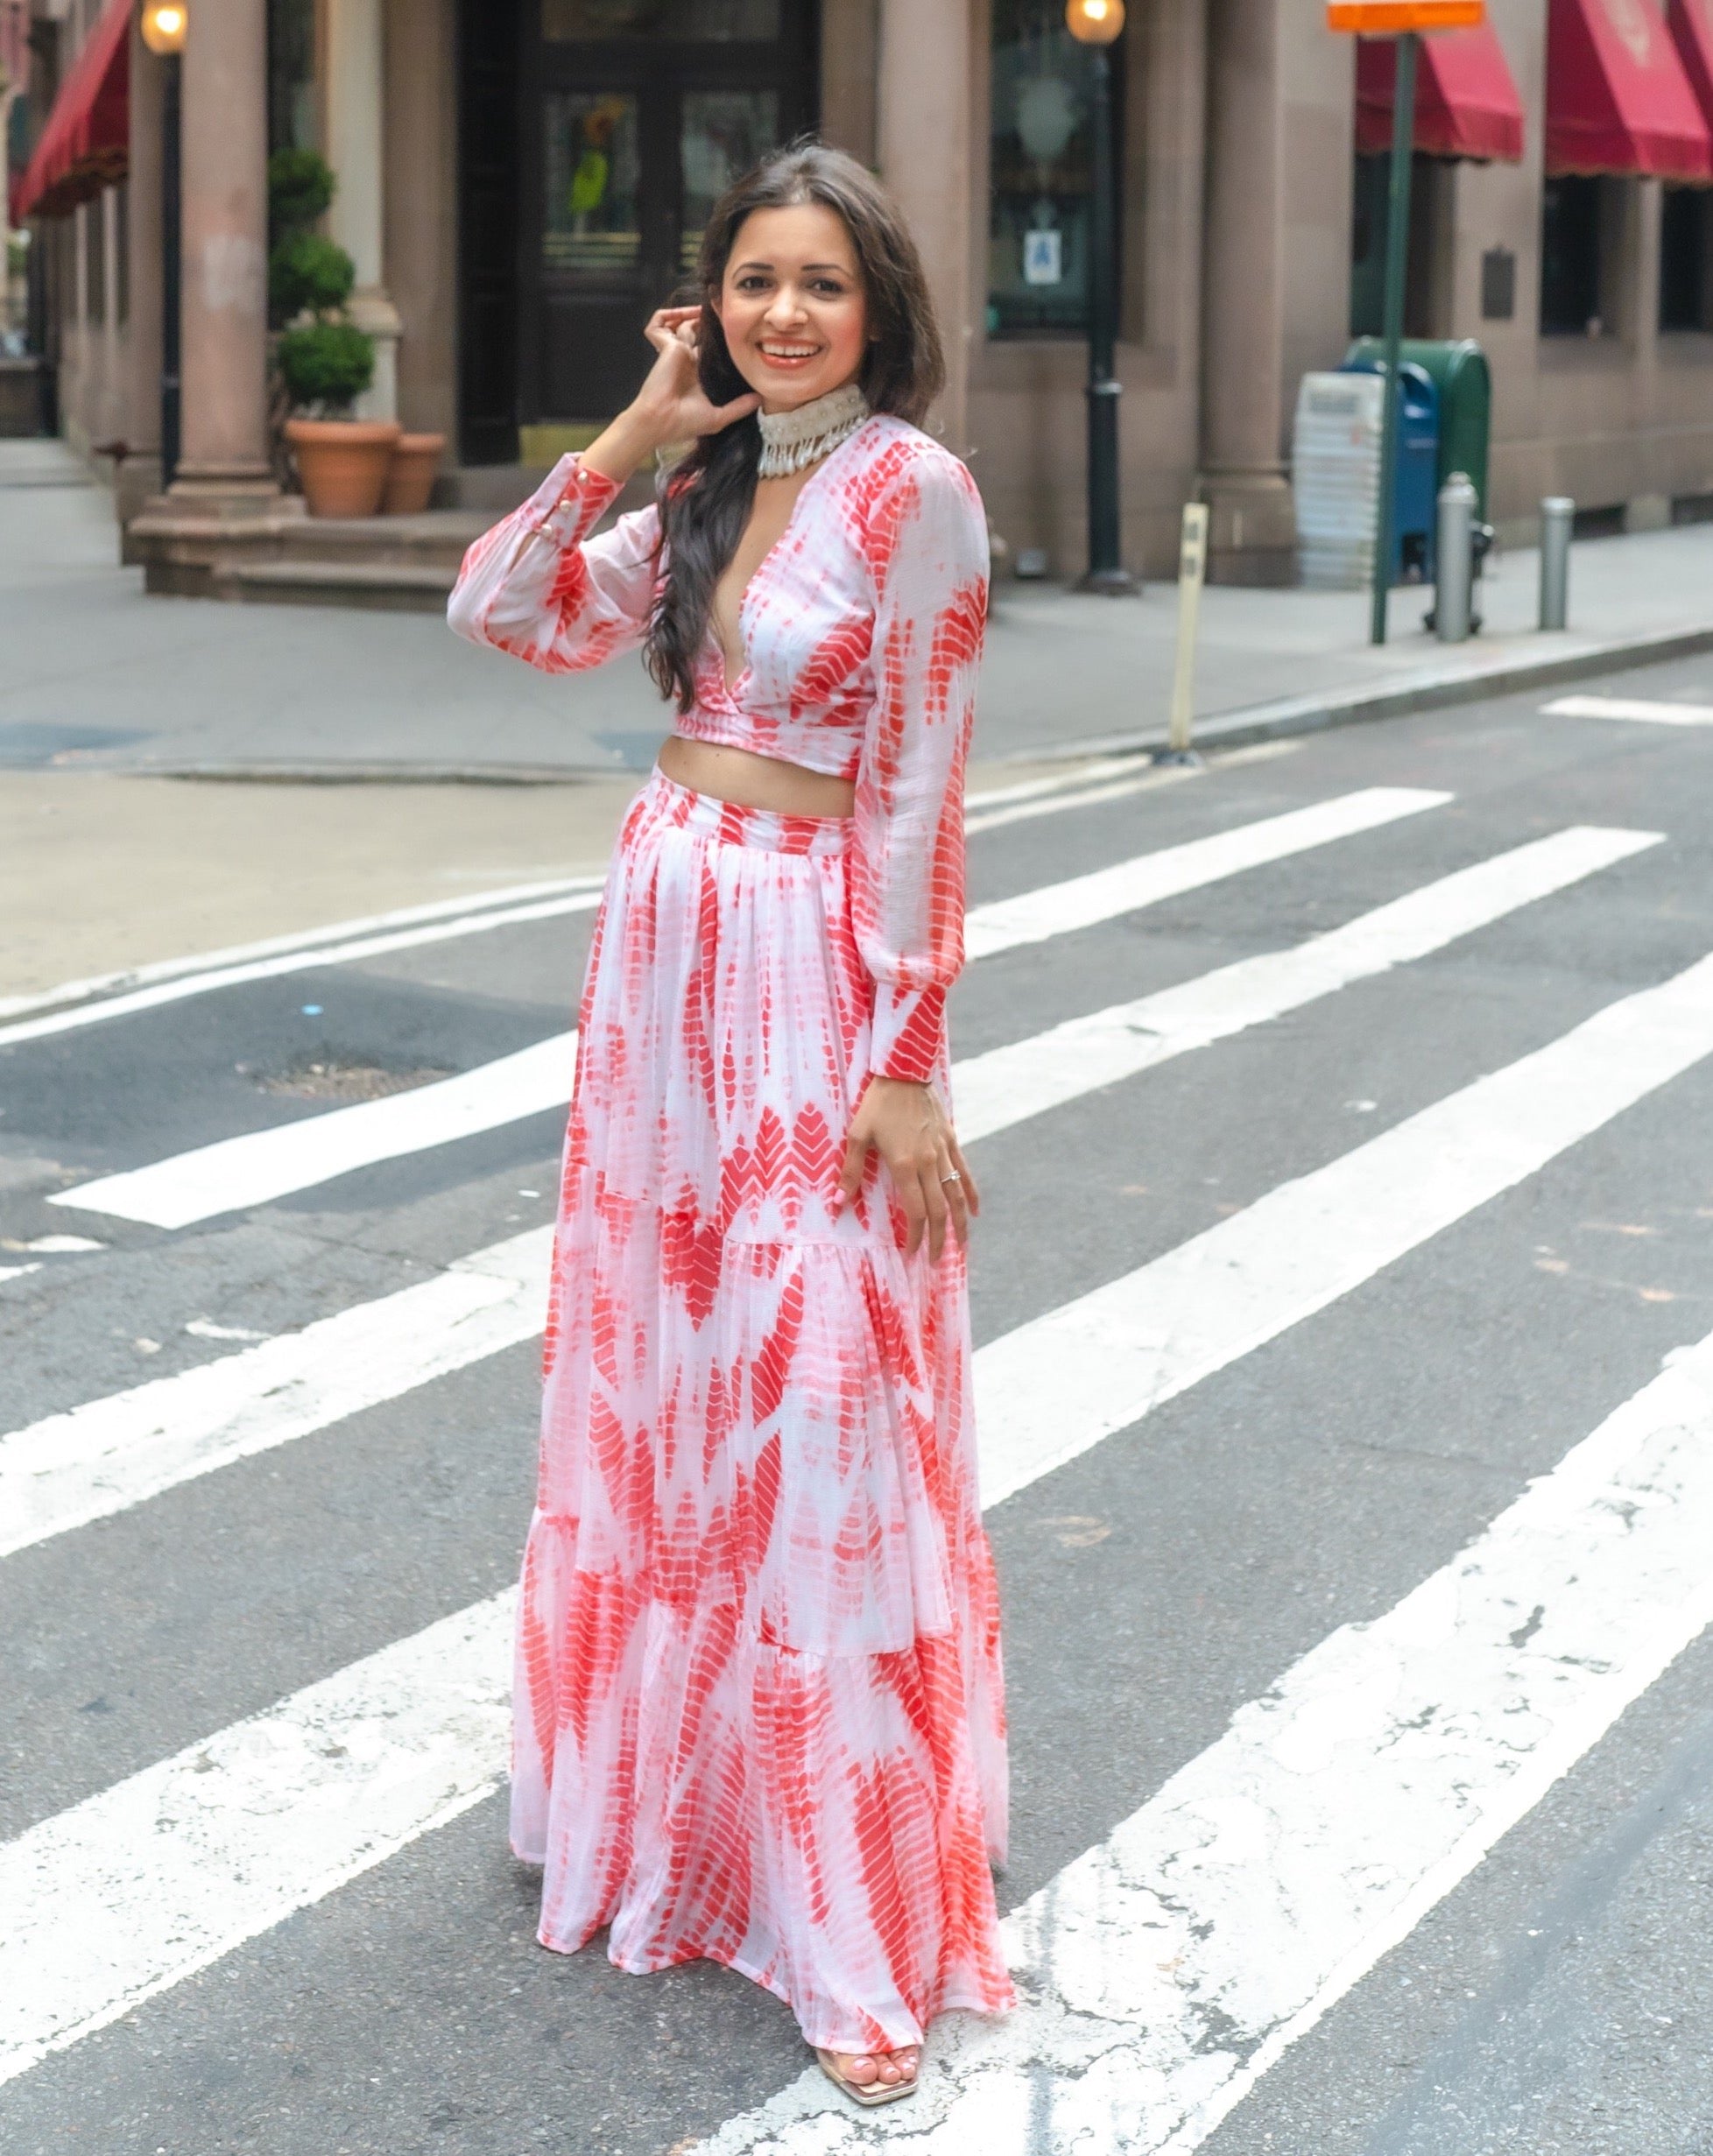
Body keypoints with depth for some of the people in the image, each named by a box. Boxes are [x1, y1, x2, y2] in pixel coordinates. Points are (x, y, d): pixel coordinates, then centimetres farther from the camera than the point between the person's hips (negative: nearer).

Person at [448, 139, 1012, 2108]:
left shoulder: (914, 488, -12)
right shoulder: (709, 489, 10)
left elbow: (920, 795, -14)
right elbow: (507, 614, 9)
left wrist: (904, 1063, -16)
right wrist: (634, 432, 1)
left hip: (812, 968, -7)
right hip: (662, 939, 7)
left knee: (817, 1411, -5)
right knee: (658, 1369, 15)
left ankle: (861, 1919, 5)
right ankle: (668, 1770, 34)